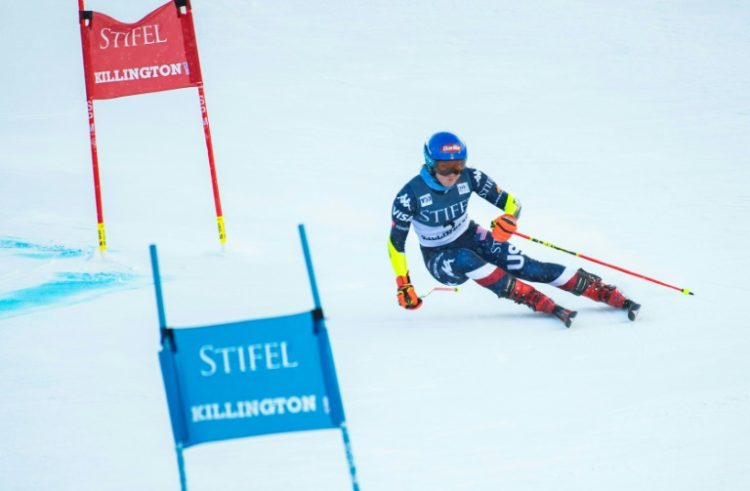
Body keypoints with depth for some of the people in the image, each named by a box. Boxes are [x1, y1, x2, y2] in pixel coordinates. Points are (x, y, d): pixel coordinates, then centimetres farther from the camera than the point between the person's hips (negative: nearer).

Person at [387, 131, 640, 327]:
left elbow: (511, 202, -8)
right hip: (440, 258, -3)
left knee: (529, 268, -16)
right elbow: (396, 243, -12)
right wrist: (403, 286, -16)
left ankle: (614, 296, -19)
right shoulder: (409, 196, -24)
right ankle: (542, 304, -39)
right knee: (466, 260, -37)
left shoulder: (469, 178, -16)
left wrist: (508, 219, -31)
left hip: (472, 239, 3)